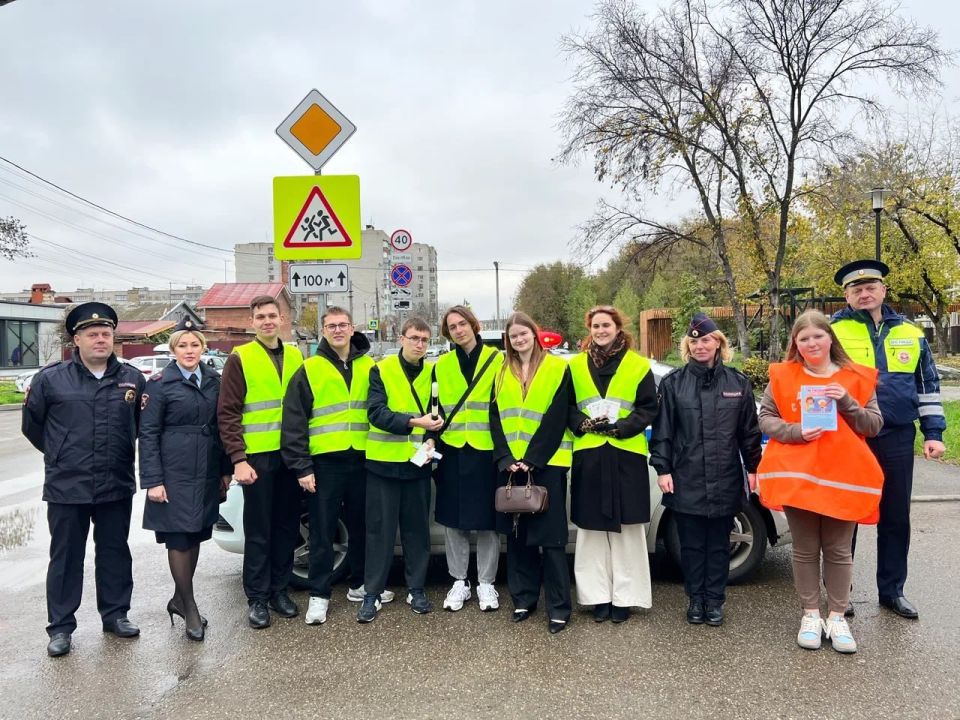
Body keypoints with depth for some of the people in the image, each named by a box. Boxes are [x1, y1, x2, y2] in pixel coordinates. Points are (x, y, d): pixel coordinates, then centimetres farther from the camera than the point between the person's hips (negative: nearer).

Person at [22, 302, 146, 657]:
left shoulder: (132, 379, 2)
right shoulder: (51, 378, -4)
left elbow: (144, 424, 14)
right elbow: (31, 424, 7)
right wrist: (60, 455, 11)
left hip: (117, 485, 2)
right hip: (66, 487, -2)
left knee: (115, 552, 13)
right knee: (66, 557, 7)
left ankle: (115, 614, 27)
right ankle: (60, 626, 19)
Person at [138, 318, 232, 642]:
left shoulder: (213, 379, 8)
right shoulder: (160, 383, -5)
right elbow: (148, 433, -7)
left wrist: (226, 470, 9)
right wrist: (153, 480, -12)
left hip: (207, 472, 5)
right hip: (175, 472, -4)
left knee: (196, 535, 12)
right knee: (179, 539, 1)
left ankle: (179, 598, 29)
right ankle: (189, 607, 14)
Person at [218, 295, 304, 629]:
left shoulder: (294, 356, 11)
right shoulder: (240, 359, -2)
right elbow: (228, 413, -7)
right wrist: (239, 459, -13)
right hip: (257, 457, -4)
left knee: (287, 526, 11)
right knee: (258, 531, 3)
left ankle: (279, 590, 25)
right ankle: (257, 598, 16)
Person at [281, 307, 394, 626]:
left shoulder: (369, 367, 7)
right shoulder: (309, 370, -1)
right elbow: (293, 423, -4)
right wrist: (301, 467, -9)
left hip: (361, 459, 3)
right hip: (324, 462, -3)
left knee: (362, 526, 13)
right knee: (323, 532, 4)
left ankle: (359, 584, 30)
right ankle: (319, 595, 16)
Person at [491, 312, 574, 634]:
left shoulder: (557, 369, -1)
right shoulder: (502, 372, 12)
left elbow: (556, 419, -8)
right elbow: (496, 417, 6)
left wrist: (531, 459, -14)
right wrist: (506, 458, -7)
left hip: (546, 463, -4)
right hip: (510, 464, 4)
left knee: (550, 535, -3)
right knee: (516, 533, 9)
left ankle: (558, 606, 6)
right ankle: (523, 598, 22)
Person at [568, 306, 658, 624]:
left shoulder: (639, 366, 3)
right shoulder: (576, 366, 9)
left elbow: (648, 408, 0)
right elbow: (567, 407, 8)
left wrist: (619, 427, -13)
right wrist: (586, 424, -10)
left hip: (627, 456, -1)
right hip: (588, 456, 2)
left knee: (626, 528, 2)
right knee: (592, 528, 5)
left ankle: (624, 596, 13)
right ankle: (598, 596, 15)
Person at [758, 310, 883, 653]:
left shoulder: (857, 378, 4)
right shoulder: (782, 376, 2)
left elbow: (874, 425, 2)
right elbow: (765, 418, 2)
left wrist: (847, 402, -14)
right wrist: (795, 432, -16)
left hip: (843, 476, 1)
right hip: (796, 476, 0)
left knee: (838, 551, 6)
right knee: (805, 550, 7)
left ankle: (837, 617, 19)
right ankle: (810, 615, 20)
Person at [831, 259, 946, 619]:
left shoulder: (910, 333, 7)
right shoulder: (834, 332, -5)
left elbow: (927, 385, 12)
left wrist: (933, 433, 7)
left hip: (897, 440, 4)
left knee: (896, 518, 12)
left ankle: (891, 590, 27)